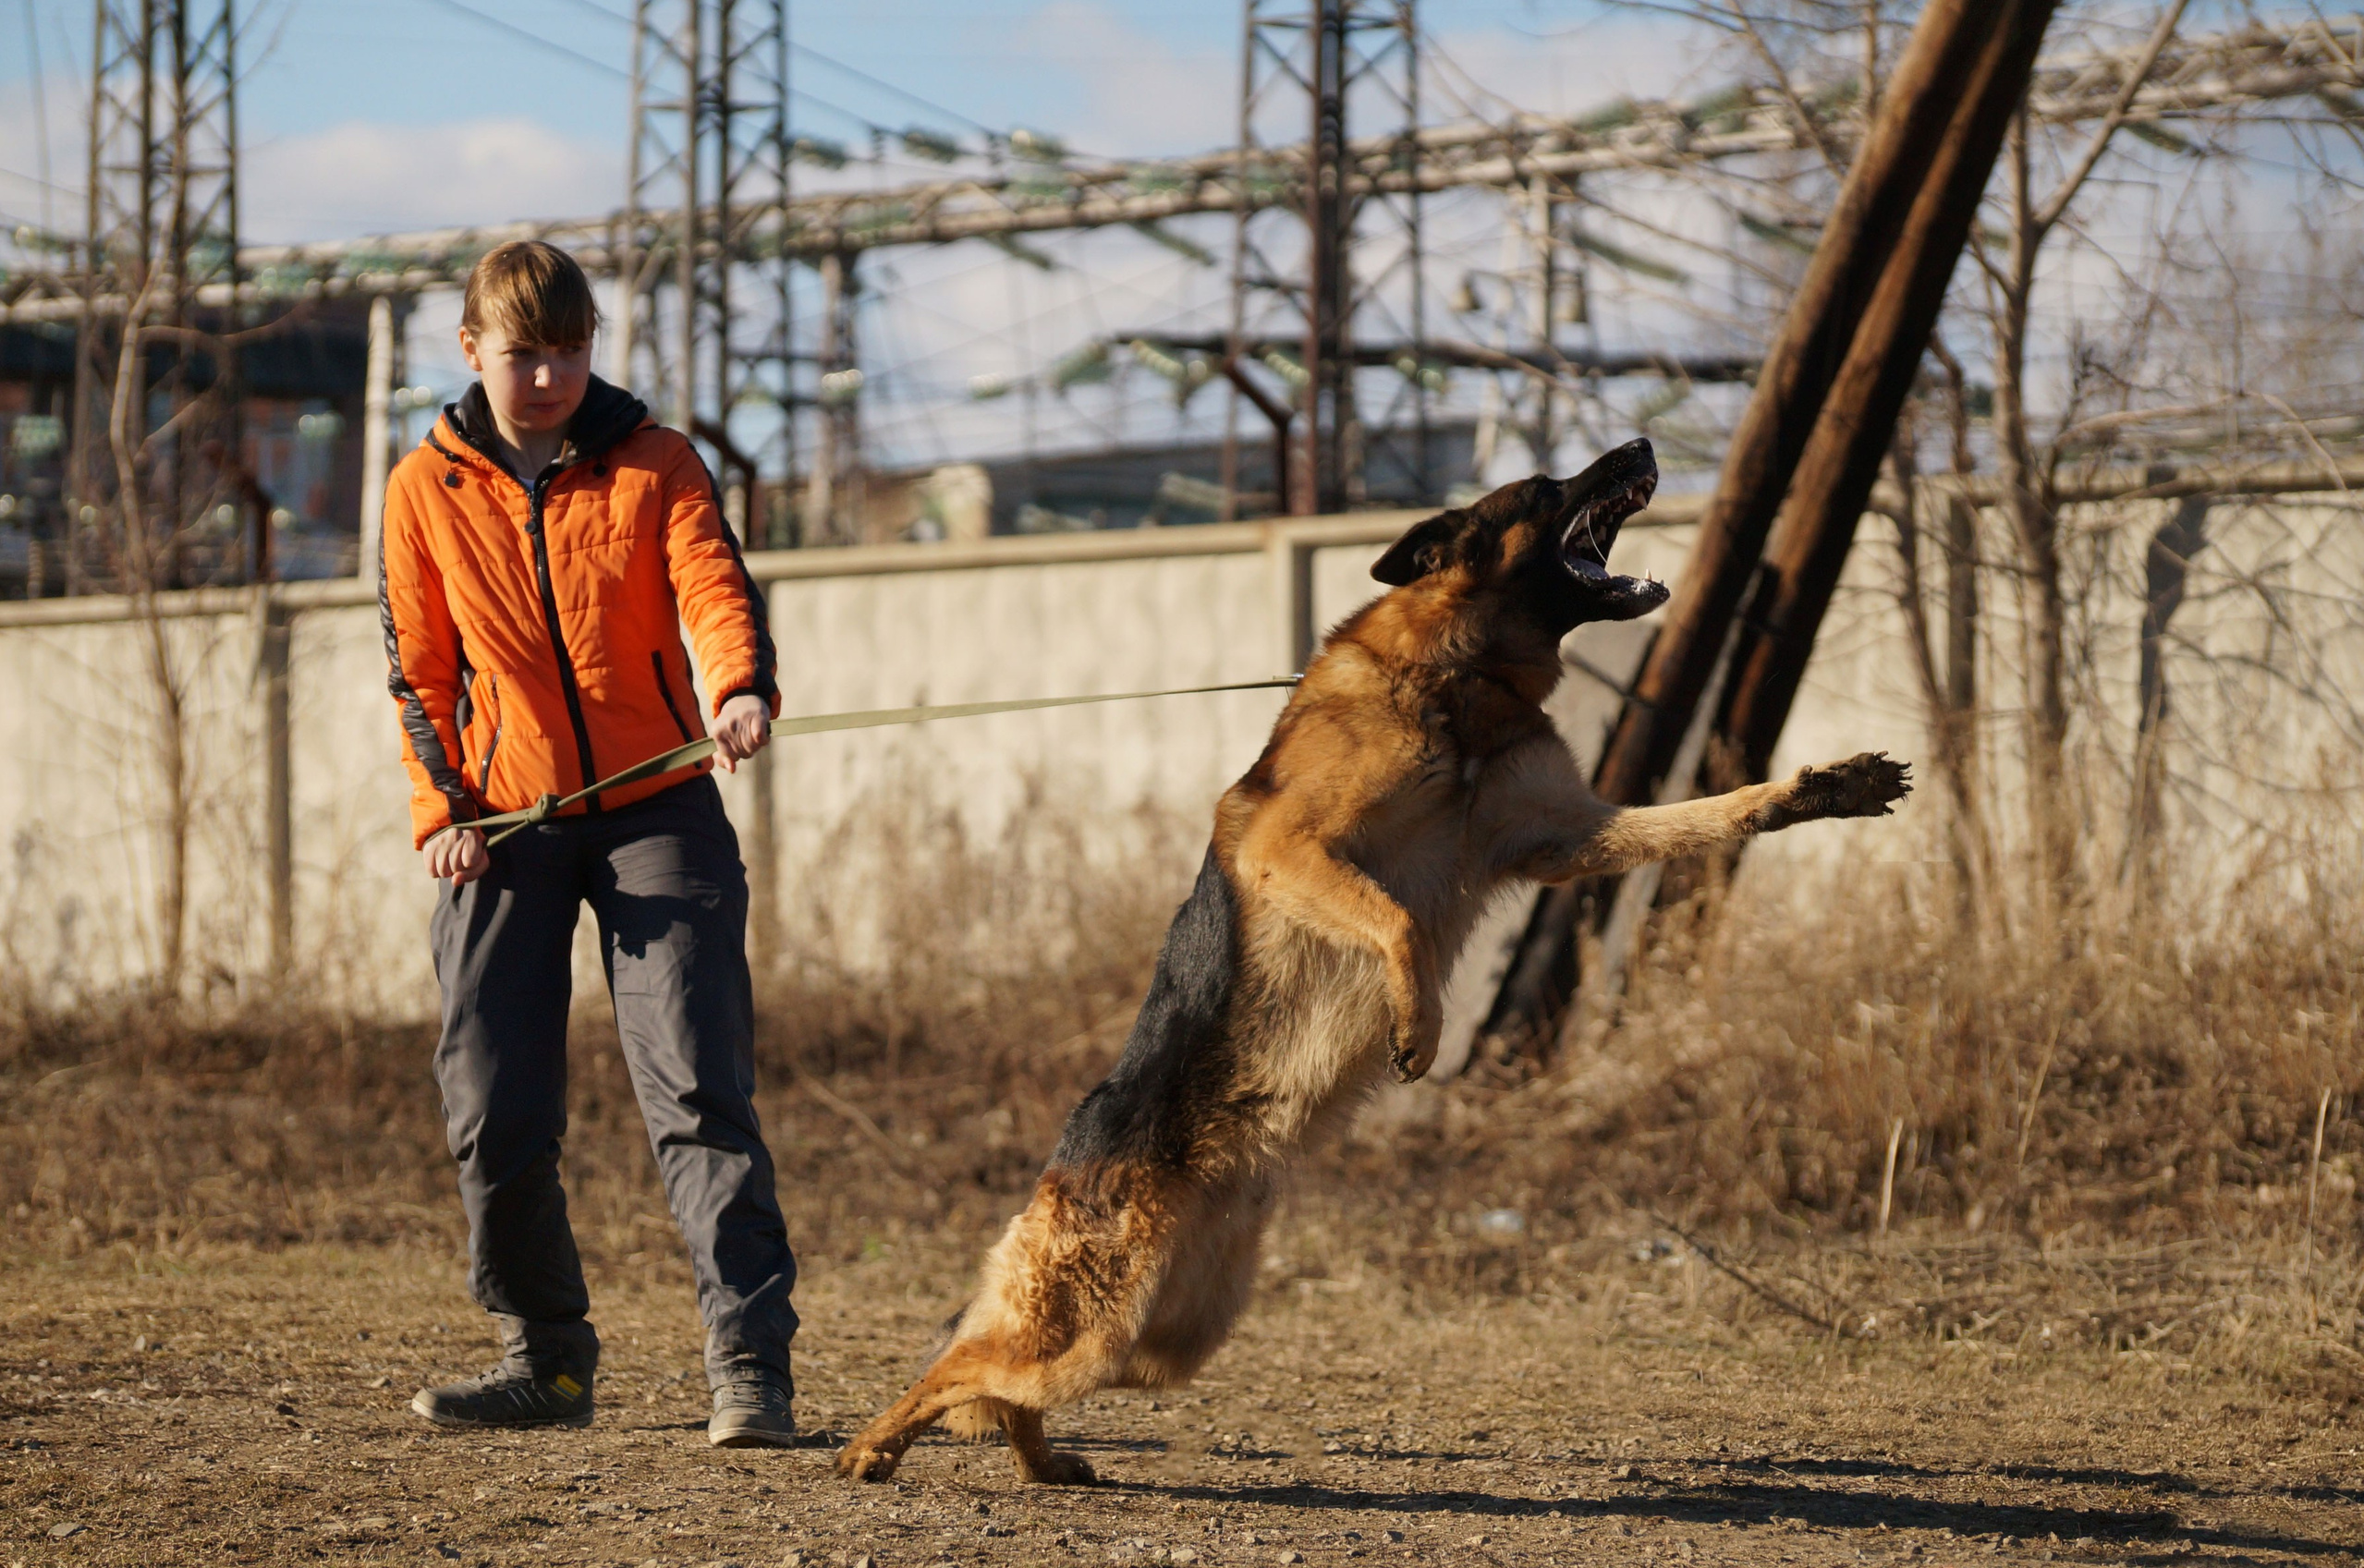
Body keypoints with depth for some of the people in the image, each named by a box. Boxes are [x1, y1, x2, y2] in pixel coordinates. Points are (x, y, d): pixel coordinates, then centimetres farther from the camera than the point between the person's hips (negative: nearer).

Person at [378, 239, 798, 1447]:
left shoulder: (652, 463, 2)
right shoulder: (426, 488, 7)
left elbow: (714, 587, -12)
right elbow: (419, 665, 10)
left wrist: (741, 689, -34)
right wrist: (438, 804, -4)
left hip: (657, 808, -2)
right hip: (504, 824, 2)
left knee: (697, 1086, -12)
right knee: (493, 1110, 1)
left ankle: (749, 1362, -14)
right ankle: (546, 1356, 19)